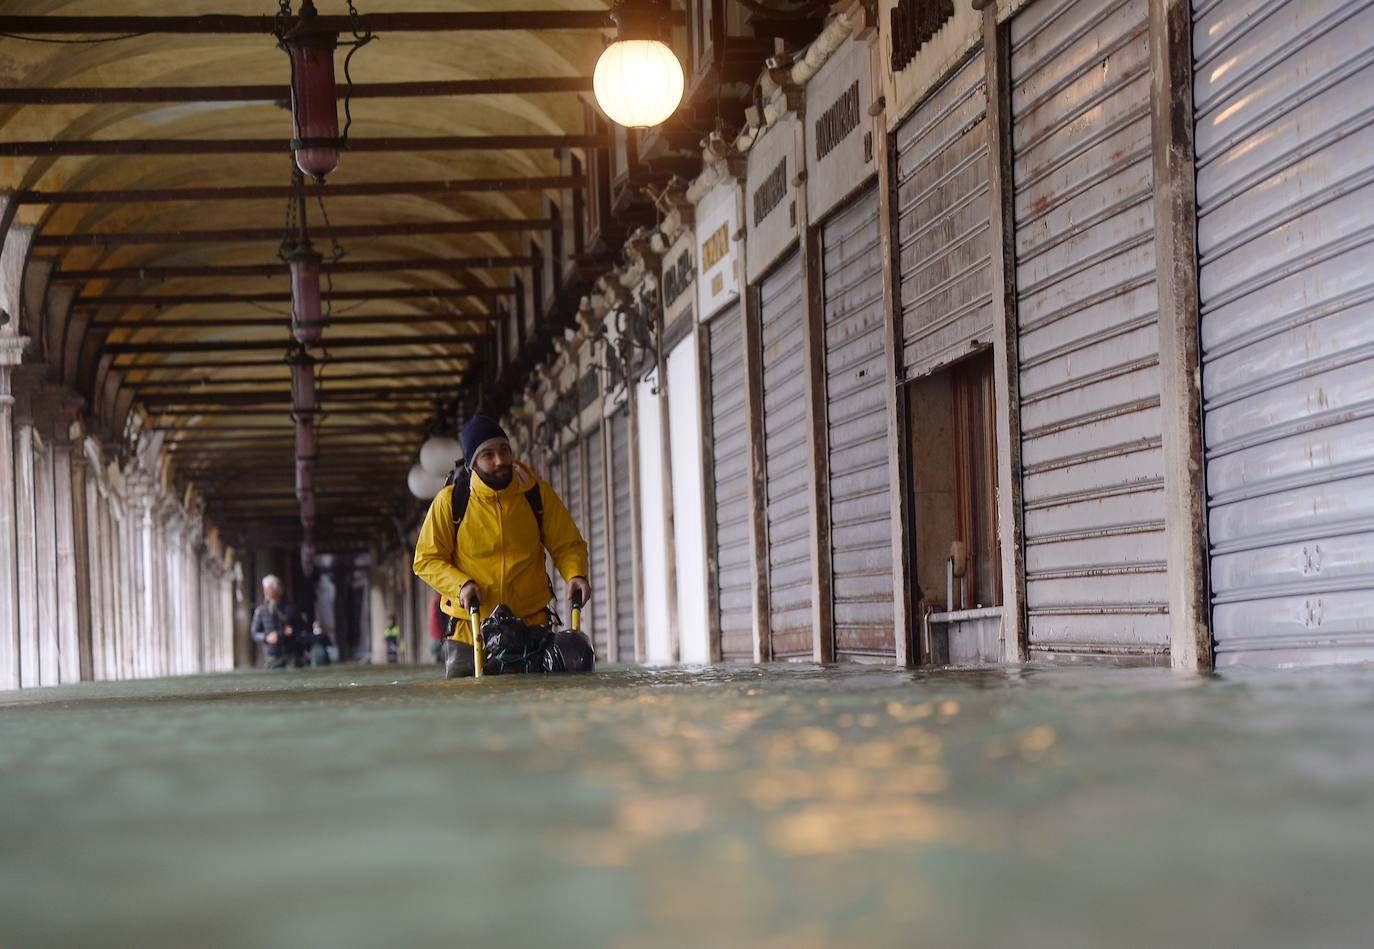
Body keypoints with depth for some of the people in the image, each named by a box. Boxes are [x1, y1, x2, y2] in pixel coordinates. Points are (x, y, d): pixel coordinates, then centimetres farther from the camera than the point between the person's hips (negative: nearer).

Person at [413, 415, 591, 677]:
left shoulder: (537, 493, -1)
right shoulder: (449, 501, -4)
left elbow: (567, 544, 8)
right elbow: (426, 560, 0)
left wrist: (575, 574, -13)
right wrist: (461, 584, -17)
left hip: (531, 624, 1)